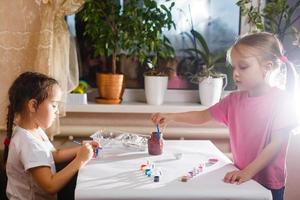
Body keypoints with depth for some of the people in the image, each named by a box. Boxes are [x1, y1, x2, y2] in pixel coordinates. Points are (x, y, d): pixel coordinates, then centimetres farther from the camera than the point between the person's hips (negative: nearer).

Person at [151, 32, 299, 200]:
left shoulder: (281, 100, -14)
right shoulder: (234, 100, 2)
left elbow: (276, 144, -18)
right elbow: (203, 116, 8)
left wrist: (249, 171, -25)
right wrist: (171, 117, -6)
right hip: (243, 177, 5)